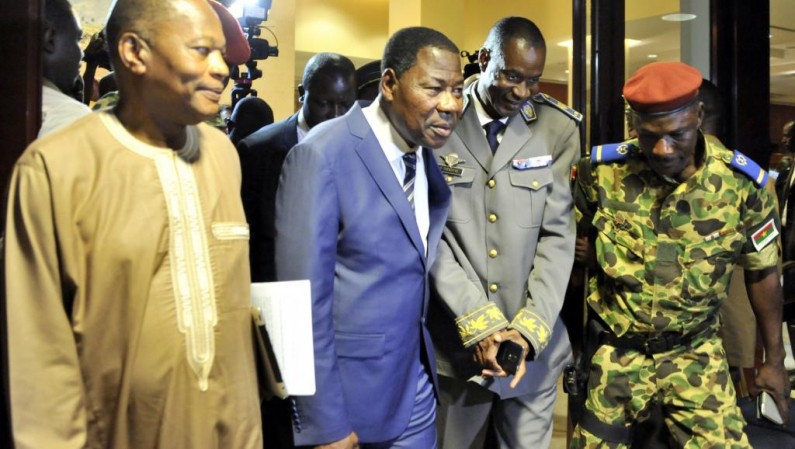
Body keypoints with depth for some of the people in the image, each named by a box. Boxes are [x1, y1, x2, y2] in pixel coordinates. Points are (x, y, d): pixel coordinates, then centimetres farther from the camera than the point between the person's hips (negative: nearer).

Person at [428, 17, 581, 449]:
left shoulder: (558, 130, 0)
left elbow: (558, 236, -2)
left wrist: (529, 329, -12)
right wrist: (479, 325, -14)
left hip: (534, 341, 1)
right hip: (455, 341, -1)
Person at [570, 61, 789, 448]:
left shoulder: (743, 183, -13)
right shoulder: (600, 173, -15)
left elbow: (761, 272, 1)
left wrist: (774, 359, 8)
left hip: (695, 354, 0)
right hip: (615, 348, 0)